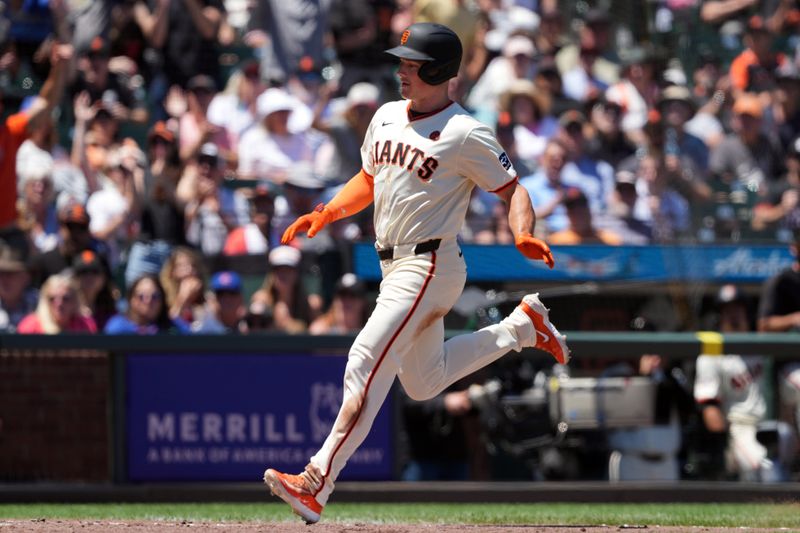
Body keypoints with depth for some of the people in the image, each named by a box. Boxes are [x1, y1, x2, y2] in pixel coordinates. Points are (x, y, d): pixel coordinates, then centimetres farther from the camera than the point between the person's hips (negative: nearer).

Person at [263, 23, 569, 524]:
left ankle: (317, 484, -24)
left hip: (430, 266, -9)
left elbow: (513, 189, -10)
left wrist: (524, 235, -29)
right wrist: (325, 214, 7)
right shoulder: (387, 118, 10)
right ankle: (522, 325, 31)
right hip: (397, 267, 9)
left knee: (367, 365, -19)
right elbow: (368, 181, 23)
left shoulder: (465, 134, -12)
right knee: (424, 382, 19)